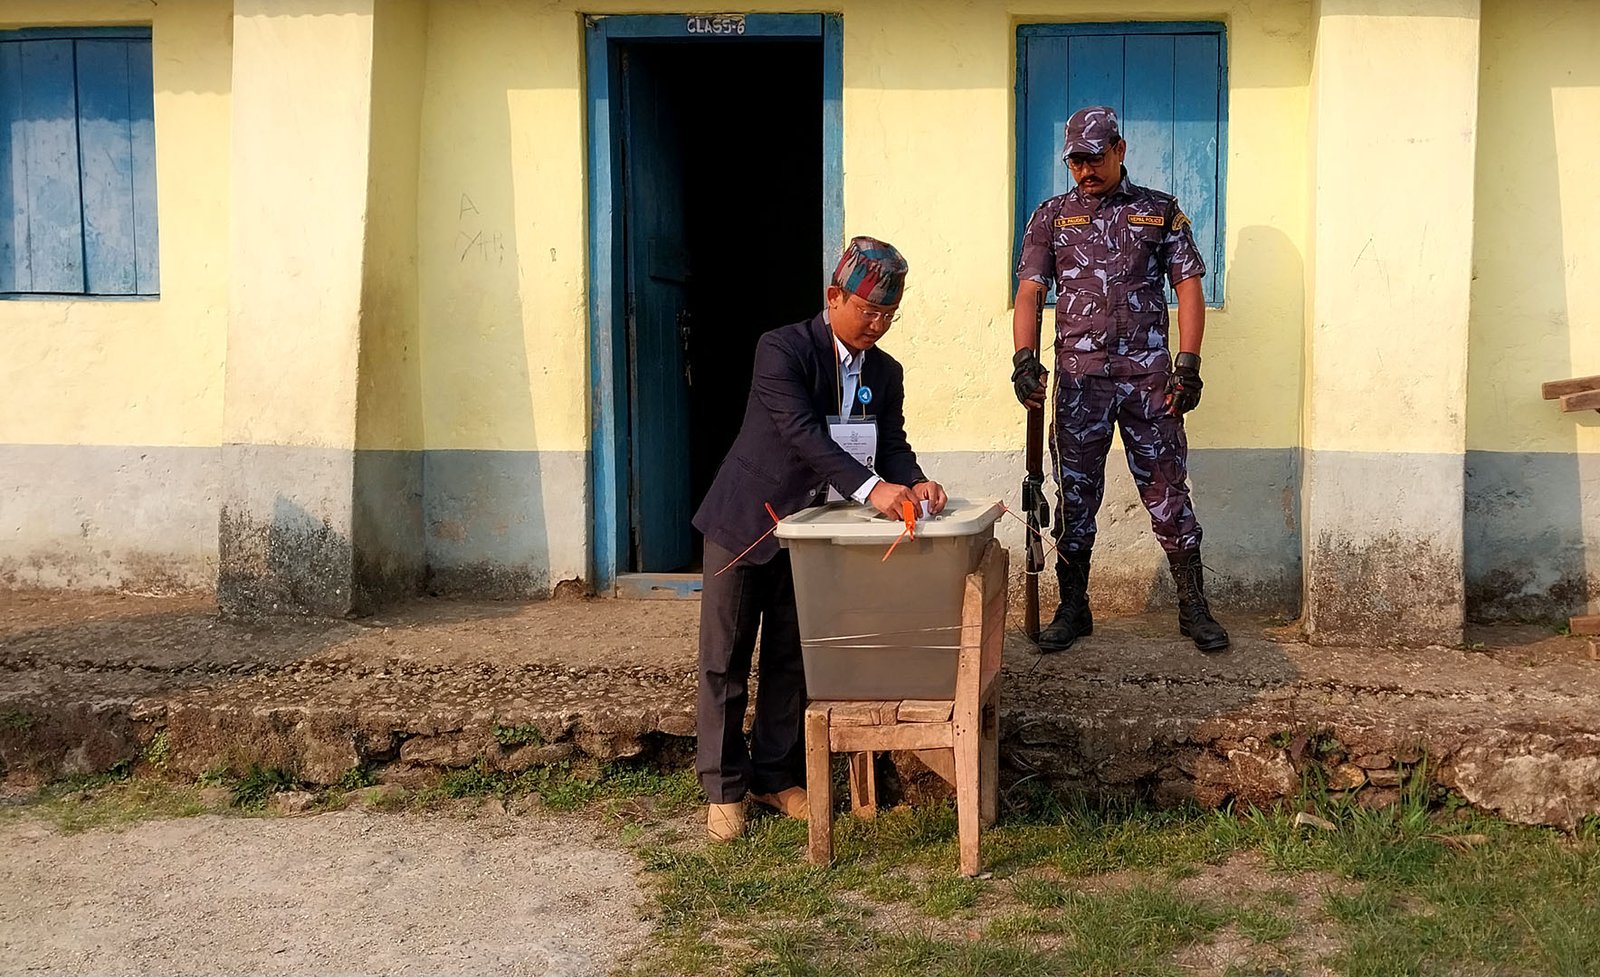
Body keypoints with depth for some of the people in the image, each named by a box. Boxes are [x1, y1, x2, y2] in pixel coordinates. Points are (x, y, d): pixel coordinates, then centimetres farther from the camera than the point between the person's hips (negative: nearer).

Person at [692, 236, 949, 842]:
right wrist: (869, 488, -40)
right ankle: (724, 787, 12)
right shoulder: (783, 349, -18)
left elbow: (892, 445, 0)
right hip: (744, 521, -5)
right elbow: (803, 433, -29)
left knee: (791, 661, 11)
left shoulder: (885, 373, 3)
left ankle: (776, 777, 24)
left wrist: (913, 482, -23)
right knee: (725, 660, 2)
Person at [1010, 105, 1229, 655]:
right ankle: (1072, 610, 16)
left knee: (1168, 492, 2)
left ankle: (1194, 609, 10)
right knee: (1075, 496, 6)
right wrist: (1024, 358, -14)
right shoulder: (1051, 217, 11)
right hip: (1077, 379, 1)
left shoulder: (1160, 211, 9)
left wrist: (1189, 363, -6)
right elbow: (1029, 292, 3)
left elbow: (1188, 286, 5)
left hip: (1149, 375, -1)